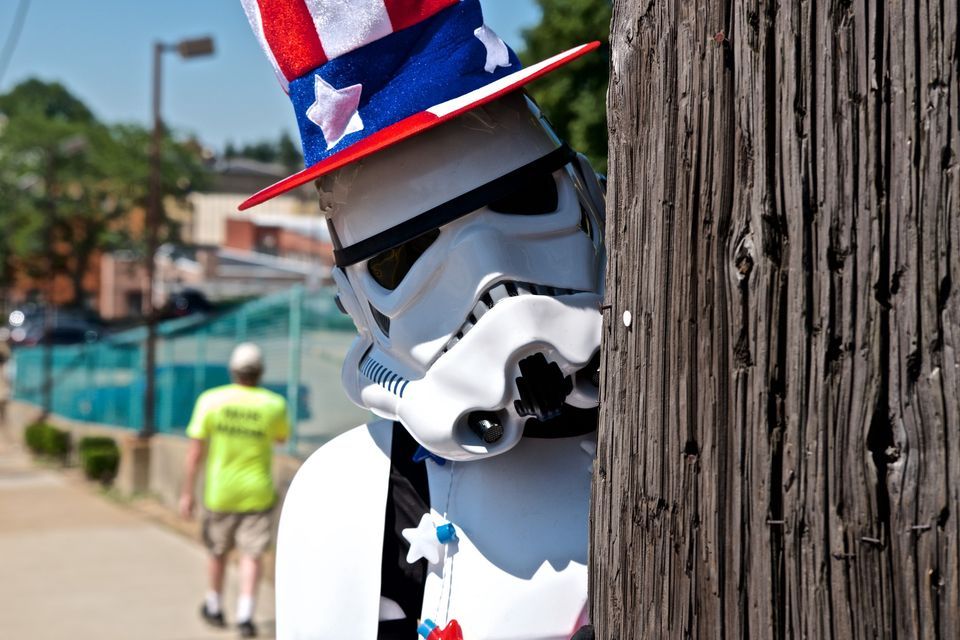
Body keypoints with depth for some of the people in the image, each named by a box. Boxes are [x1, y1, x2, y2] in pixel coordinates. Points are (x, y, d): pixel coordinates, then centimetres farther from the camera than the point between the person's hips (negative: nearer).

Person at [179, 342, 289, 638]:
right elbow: (282, 437, 11)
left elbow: (195, 451, -11)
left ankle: (214, 608, 35)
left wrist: (187, 493, -4)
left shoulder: (210, 400, -12)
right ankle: (245, 615, -7)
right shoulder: (274, 404, -11)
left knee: (218, 550, 19)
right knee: (250, 555, 5)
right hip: (257, 492, -1)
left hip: (219, 492, 1)